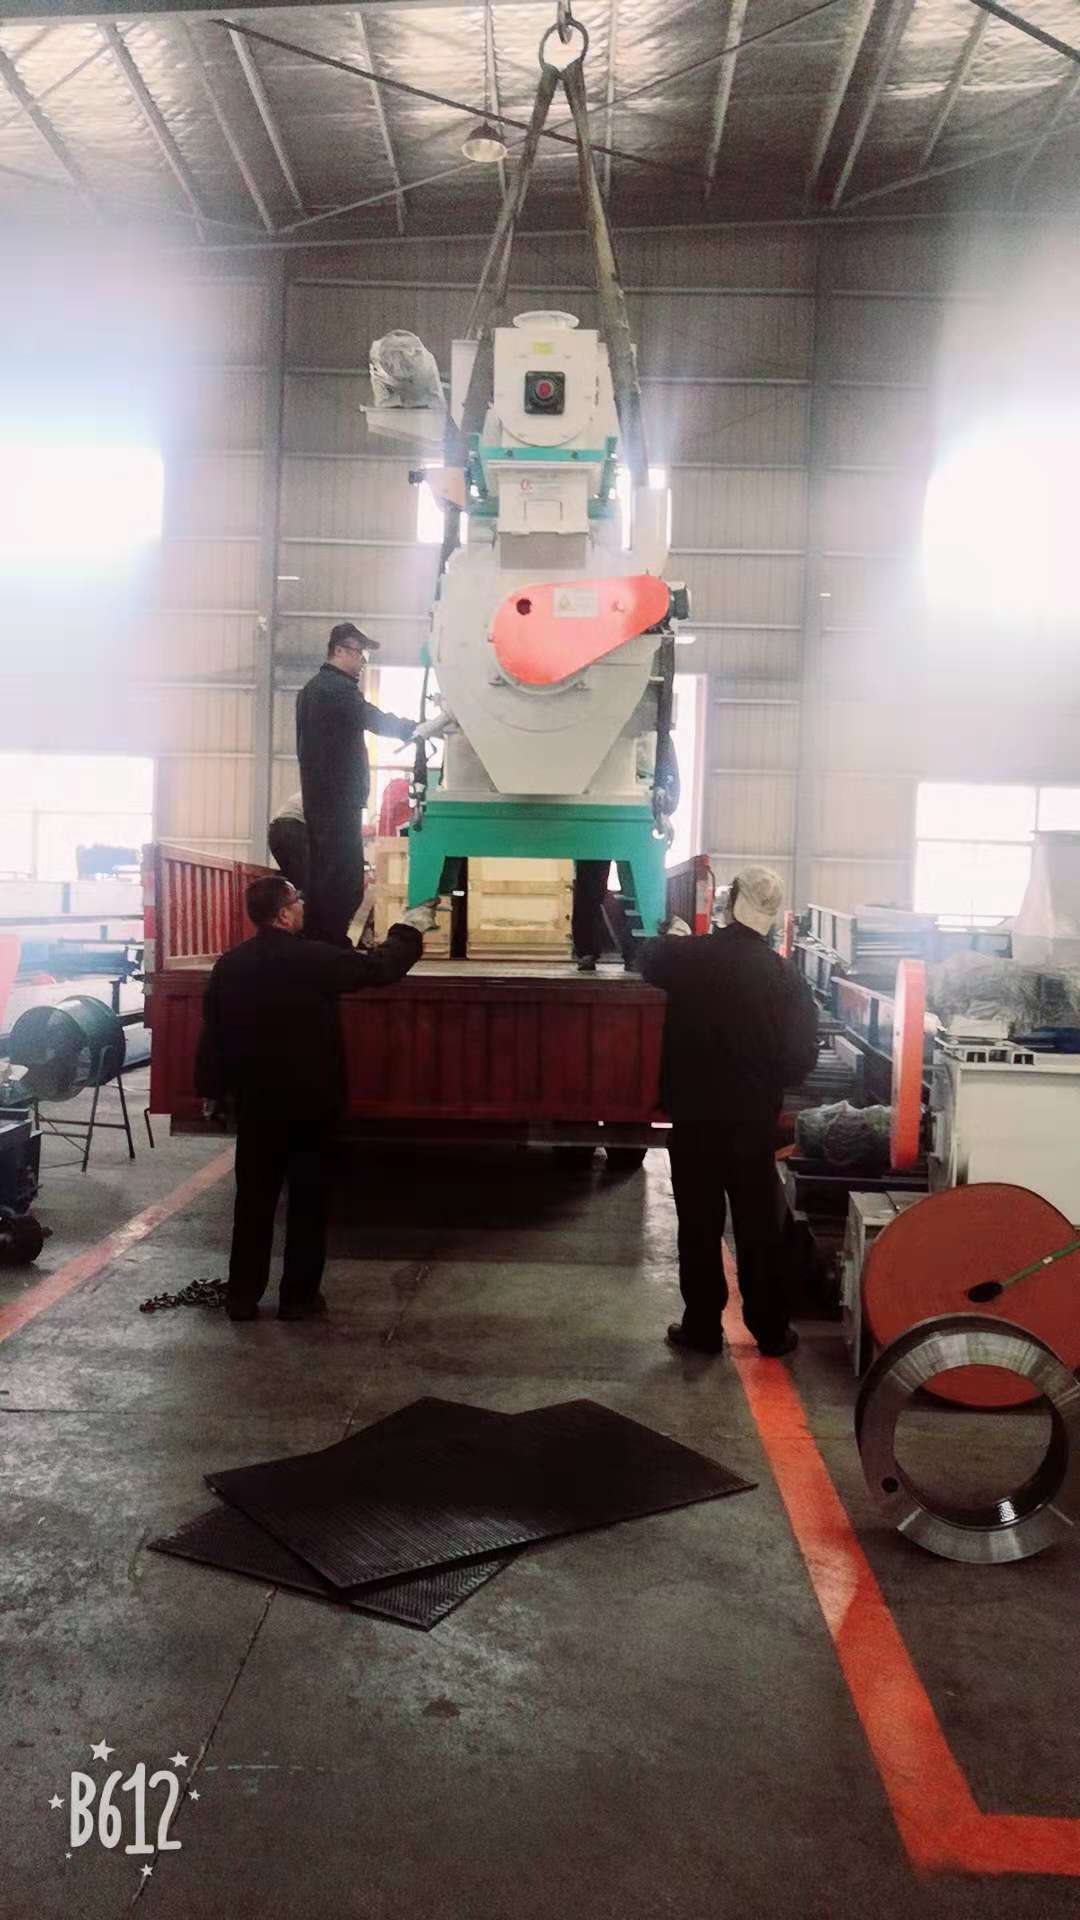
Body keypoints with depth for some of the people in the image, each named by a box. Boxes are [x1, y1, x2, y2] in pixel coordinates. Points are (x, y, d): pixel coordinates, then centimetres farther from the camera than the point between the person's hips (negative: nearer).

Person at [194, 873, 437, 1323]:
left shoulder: (230, 965, -1)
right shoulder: (314, 959, -15)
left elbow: (212, 1030, 5)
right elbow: (378, 968, -4)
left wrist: (211, 1088, 15)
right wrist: (410, 930, 12)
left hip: (255, 1104, 4)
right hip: (310, 1102, -4)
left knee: (253, 1199, 11)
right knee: (307, 1200, 7)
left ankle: (242, 1297, 16)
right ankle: (298, 1297, 13)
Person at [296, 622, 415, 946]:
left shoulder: (312, 688, 18)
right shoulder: (339, 688, -13)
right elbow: (379, 722, -18)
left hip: (317, 794, 10)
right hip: (340, 797, -10)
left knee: (321, 870, 13)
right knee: (343, 873, -8)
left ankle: (316, 940, 16)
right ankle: (334, 942, -8)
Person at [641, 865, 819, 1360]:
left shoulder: (687, 956, -9)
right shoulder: (785, 976, -7)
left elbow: (649, 958, 14)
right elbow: (803, 1057, -4)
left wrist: (672, 938, 33)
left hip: (695, 1117, -1)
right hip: (756, 1120, 1)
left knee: (700, 1226, 9)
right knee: (759, 1226, 12)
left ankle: (703, 1327, 16)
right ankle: (771, 1329, 20)